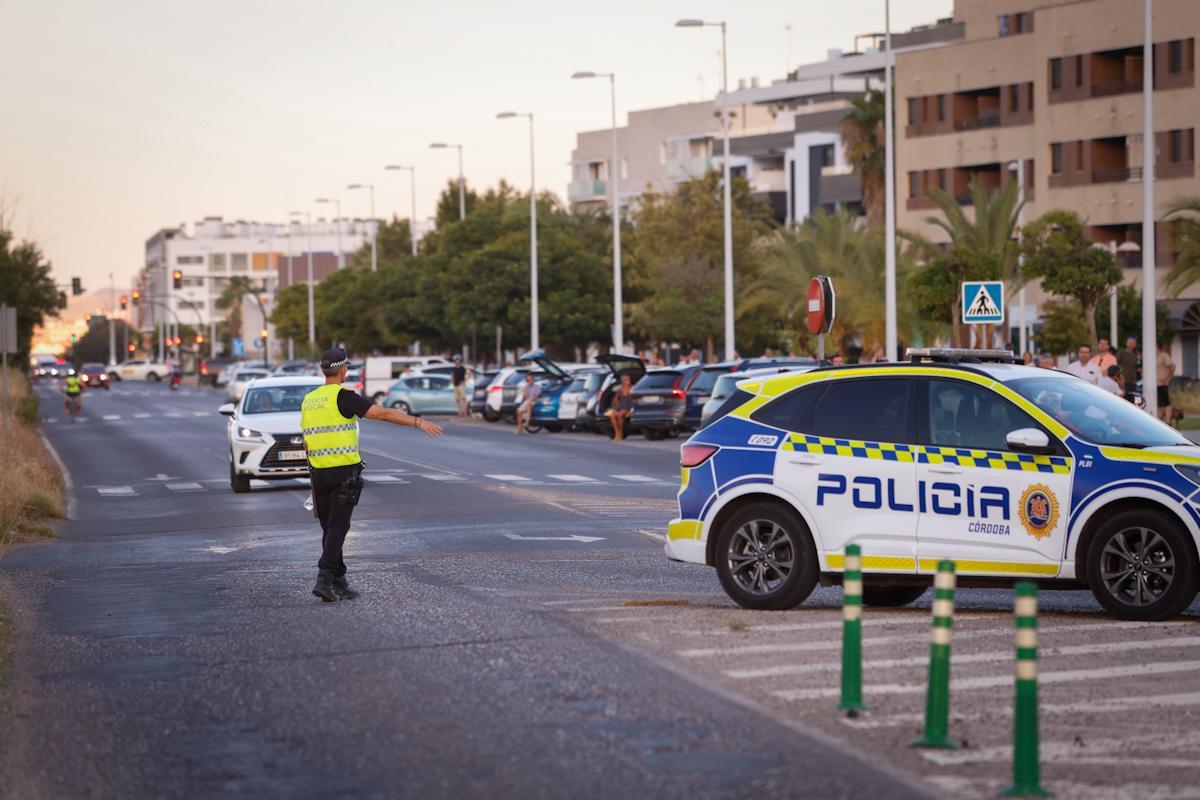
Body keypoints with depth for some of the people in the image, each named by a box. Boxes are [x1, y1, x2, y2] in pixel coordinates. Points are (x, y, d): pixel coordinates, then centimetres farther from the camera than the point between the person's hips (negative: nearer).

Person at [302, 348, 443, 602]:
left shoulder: (308, 401, 12)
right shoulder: (343, 396, -10)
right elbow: (383, 413, -17)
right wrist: (419, 422, -15)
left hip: (319, 473, 6)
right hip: (345, 472, -6)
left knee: (330, 528, 12)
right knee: (337, 527, -5)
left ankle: (339, 583, 13)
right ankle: (324, 579, -15)